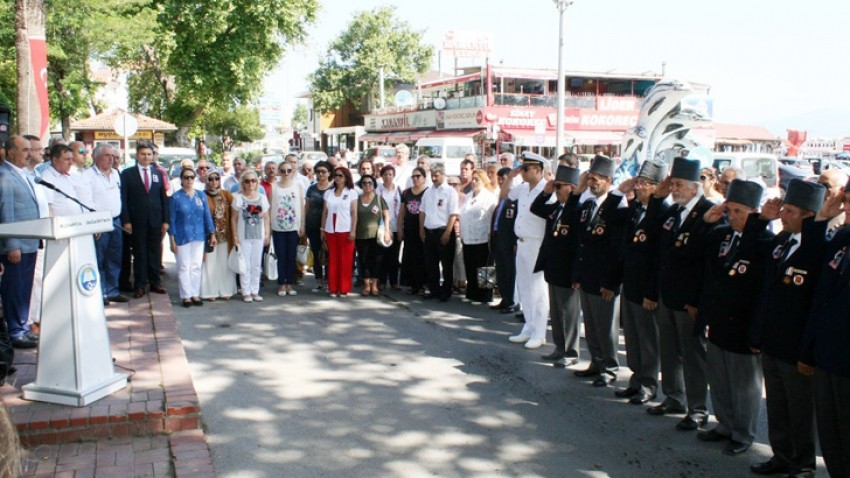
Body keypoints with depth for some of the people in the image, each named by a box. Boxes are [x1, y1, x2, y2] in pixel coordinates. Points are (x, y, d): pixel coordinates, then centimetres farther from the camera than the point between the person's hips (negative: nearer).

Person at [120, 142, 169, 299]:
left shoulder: (158, 173, 11)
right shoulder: (127, 174, 2)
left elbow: (164, 198, 9)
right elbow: (123, 199, -2)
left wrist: (165, 220, 3)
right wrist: (126, 221, -9)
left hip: (156, 221, 2)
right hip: (137, 221, -2)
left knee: (155, 253, 7)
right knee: (139, 254, 3)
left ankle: (155, 282, 16)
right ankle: (139, 285, 10)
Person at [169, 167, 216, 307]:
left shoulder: (201, 195, 4)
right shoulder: (176, 197, -4)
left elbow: (207, 215, 7)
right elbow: (172, 219, -3)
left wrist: (212, 234, 4)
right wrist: (172, 240, -6)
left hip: (198, 237, 3)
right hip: (182, 237, -2)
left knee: (196, 267, 7)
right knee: (184, 267, 3)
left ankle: (195, 294, 16)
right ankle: (186, 296, 11)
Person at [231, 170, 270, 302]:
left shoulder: (262, 198, 6)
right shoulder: (238, 198, -2)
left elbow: (266, 218, 9)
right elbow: (234, 218, -1)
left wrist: (267, 234, 3)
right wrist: (235, 235, -6)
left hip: (258, 236, 3)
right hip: (243, 236, -3)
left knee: (256, 265, 8)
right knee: (245, 264, 2)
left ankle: (255, 291, 17)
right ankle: (246, 292, 9)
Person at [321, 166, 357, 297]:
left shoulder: (351, 193, 2)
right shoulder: (328, 192, 11)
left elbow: (354, 213, -1)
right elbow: (325, 212, 12)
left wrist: (353, 230, -8)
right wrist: (322, 229, 7)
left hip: (345, 230, -3)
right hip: (330, 230, 3)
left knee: (345, 260, -1)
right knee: (333, 260, 5)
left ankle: (344, 289, 4)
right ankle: (333, 288, 10)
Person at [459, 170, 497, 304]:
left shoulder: (490, 197, -7)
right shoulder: (468, 196, 15)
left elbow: (493, 218, -11)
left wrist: (491, 238, -13)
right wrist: (462, 235, 13)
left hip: (482, 240, -6)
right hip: (467, 239, 6)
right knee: (470, 269, 10)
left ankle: (482, 297, 9)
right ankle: (471, 294, 21)